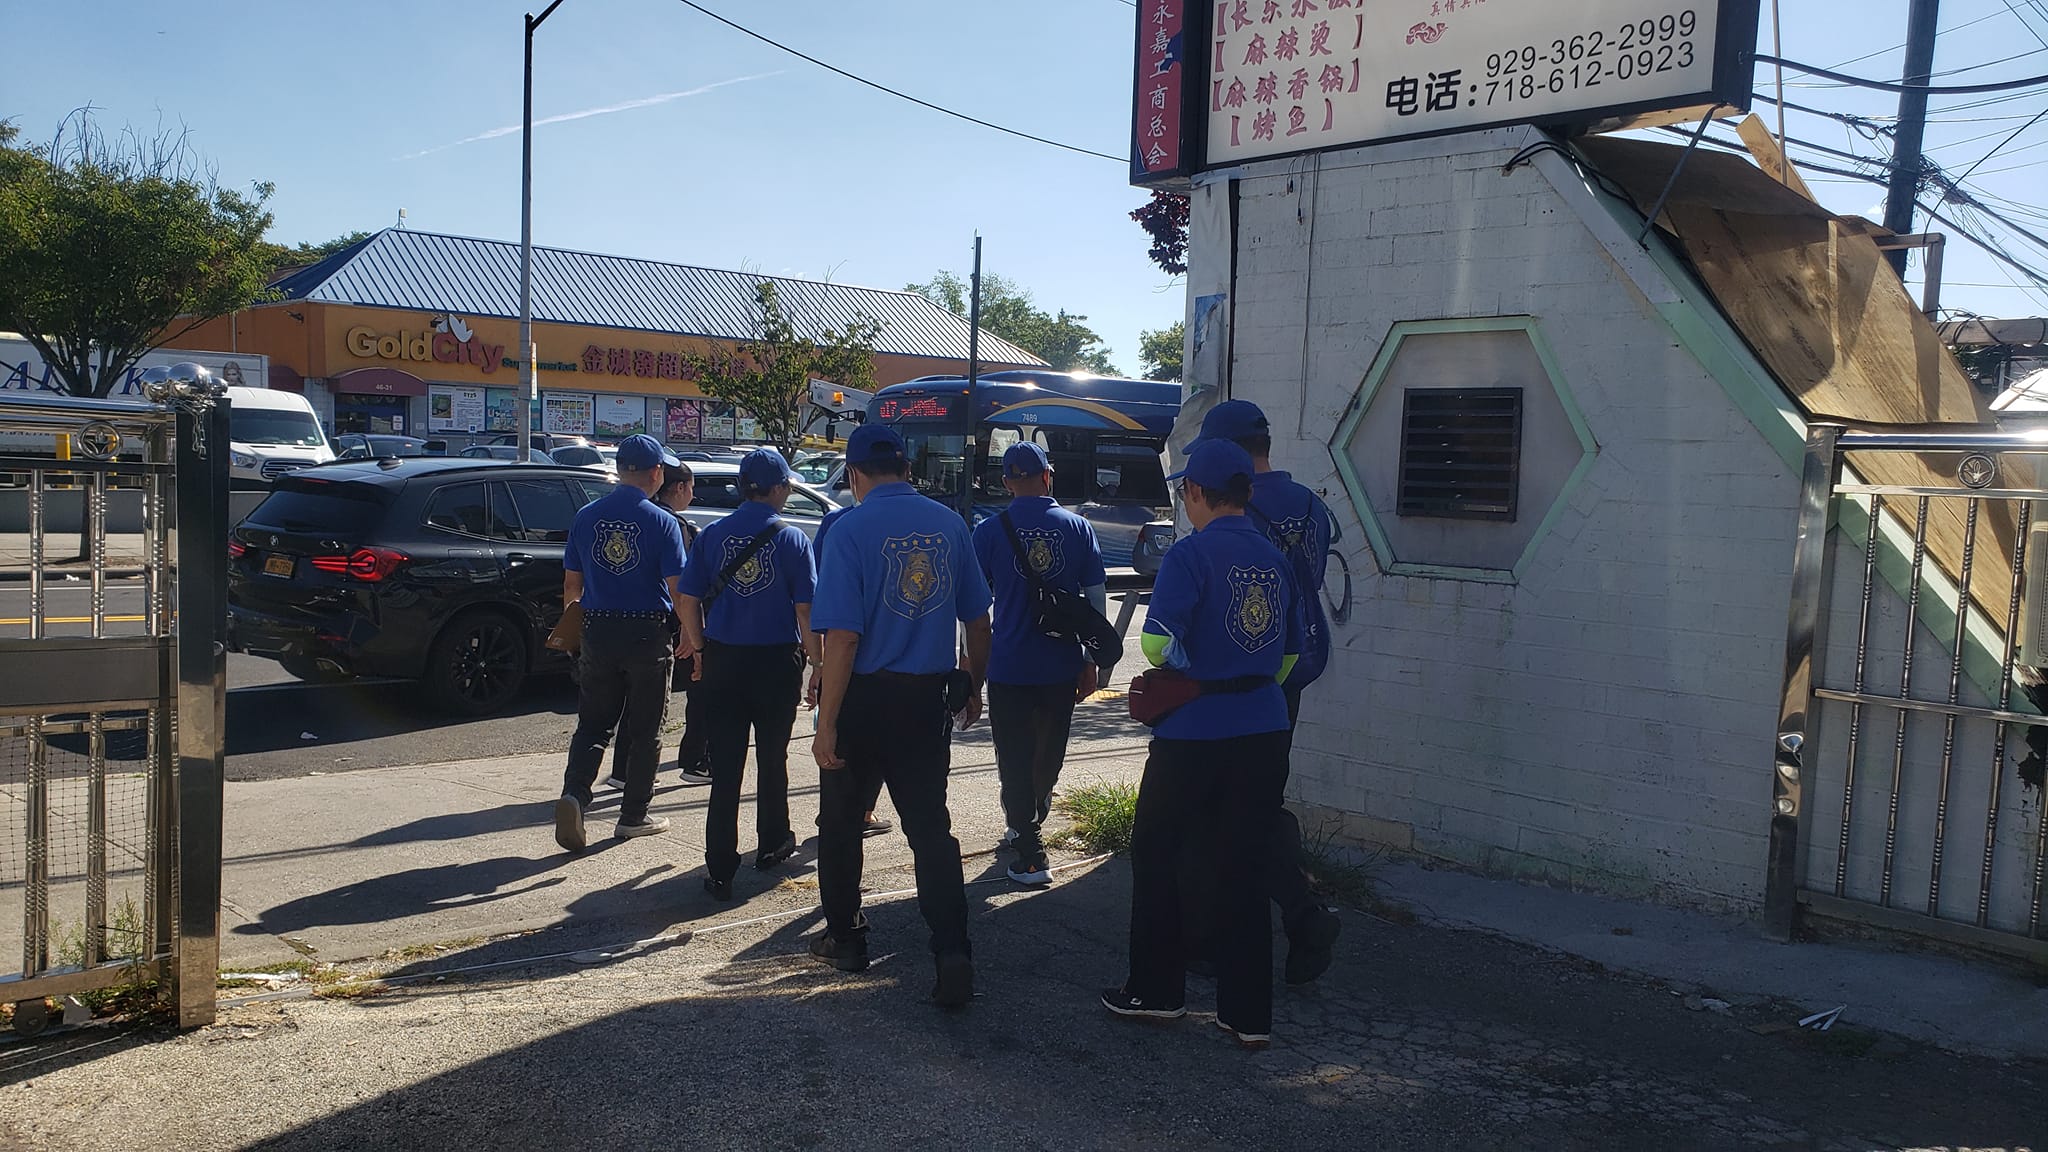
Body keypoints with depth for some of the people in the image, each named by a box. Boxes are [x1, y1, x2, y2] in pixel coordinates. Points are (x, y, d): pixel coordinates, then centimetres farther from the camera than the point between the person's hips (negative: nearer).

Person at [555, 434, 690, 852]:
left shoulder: (586, 517, 4)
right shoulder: (661, 522, -10)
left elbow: (571, 585, 8)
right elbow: (676, 588, -12)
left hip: (598, 633, 4)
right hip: (648, 634, -3)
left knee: (592, 723, 12)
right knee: (644, 728, 8)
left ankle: (574, 793, -10)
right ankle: (633, 815, 15)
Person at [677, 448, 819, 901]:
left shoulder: (713, 535, 2)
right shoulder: (791, 539, -6)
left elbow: (687, 601, 2)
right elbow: (805, 609, -8)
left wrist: (699, 649, 15)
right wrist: (814, 656, 4)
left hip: (722, 660, 2)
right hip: (777, 660, -2)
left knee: (725, 765, 2)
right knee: (772, 757, 16)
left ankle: (720, 868, -1)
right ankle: (772, 844, 31)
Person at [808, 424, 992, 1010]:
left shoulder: (851, 529, -12)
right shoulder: (950, 523, 2)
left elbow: (843, 636, -17)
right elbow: (977, 621, 8)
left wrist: (827, 724, -14)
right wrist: (973, 688, 23)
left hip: (862, 697, -3)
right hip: (926, 699, 3)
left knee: (841, 823, 16)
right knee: (930, 827, 5)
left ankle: (845, 938, 29)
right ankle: (953, 956, -5)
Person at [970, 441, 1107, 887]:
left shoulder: (990, 531, -4)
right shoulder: (1078, 528, 0)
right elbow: (1097, 599, 1)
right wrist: (1091, 662, 9)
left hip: (1009, 667, -2)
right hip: (1061, 666, 2)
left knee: (1016, 762, 6)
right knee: (1048, 758, 20)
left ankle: (1031, 856, 3)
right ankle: (1028, 826, 39)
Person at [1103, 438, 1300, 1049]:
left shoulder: (1192, 553, -12)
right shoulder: (1273, 558, 8)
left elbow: (1156, 641, -20)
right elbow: (1291, 651, 15)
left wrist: (1179, 671, 0)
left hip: (1195, 732, -6)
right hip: (1265, 730, 6)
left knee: (1156, 855, 13)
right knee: (1243, 869, 11)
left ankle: (1156, 988, 22)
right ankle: (1248, 1014, 14)